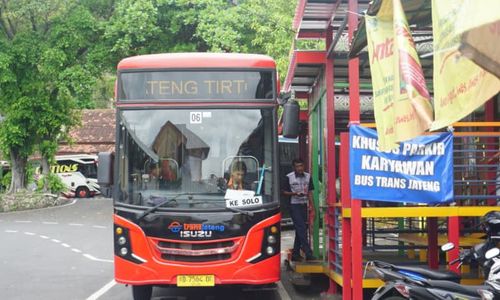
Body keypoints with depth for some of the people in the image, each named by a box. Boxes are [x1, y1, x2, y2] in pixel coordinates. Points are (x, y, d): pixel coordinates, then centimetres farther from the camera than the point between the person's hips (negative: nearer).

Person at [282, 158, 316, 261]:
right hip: (294, 206, -5)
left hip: (304, 205, 5)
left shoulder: (308, 176, 8)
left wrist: (312, 207, 7)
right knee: (301, 229, -12)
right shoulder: (289, 177, -5)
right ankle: (308, 253, -14)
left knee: (300, 230, 9)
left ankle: (295, 254, 16)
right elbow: (284, 192, 1)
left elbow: (310, 192, 12)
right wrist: (294, 193, -17)